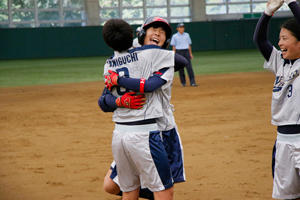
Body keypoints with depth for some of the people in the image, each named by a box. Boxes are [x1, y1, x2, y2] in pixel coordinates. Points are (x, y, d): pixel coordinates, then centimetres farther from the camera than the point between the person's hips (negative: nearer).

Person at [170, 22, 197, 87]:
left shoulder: (187, 35, 10)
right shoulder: (175, 36, 1)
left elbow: (189, 44, 13)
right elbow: (173, 46, 1)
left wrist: (190, 53, 9)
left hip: (186, 51, 2)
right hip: (179, 52, -2)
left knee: (189, 67, -8)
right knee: (180, 68, 1)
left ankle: (192, 82, -11)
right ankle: (183, 82, 11)